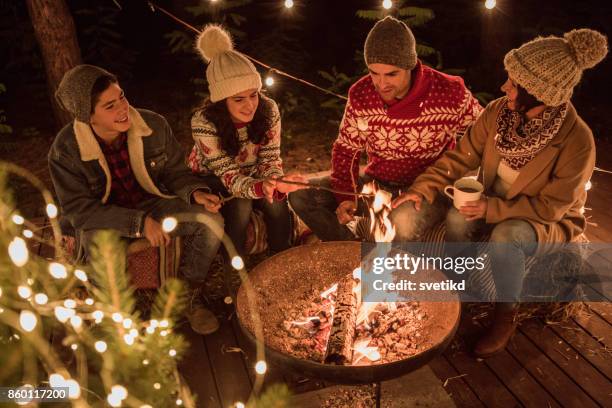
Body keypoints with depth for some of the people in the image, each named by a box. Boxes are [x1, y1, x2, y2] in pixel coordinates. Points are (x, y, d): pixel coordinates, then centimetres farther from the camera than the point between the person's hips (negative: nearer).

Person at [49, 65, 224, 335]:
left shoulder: (154, 125, -15)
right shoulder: (65, 150, -21)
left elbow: (175, 172, -1)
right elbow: (78, 209, -20)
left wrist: (195, 192, -24)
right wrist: (139, 222, -30)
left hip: (152, 203, 3)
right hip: (101, 218, -2)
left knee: (211, 221, -18)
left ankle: (187, 292, 6)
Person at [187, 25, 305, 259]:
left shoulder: (268, 109, -21)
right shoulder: (204, 122, -31)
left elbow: (270, 159, -16)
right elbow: (229, 176, -31)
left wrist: (276, 183, -40)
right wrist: (261, 187, -52)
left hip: (252, 173, 3)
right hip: (212, 179, -3)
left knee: (276, 201, -25)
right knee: (240, 206, -30)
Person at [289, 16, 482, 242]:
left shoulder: (450, 93, -18)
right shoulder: (360, 95, -9)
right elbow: (346, 149, 3)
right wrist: (345, 197, -12)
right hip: (377, 182, 4)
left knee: (404, 221, -39)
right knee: (301, 196, -9)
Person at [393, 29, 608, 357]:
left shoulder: (576, 142, -29)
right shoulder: (498, 112, -17)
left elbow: (550, 206, -22)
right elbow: (460, 157, -10)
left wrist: (491, 209, -32)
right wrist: (423, 189, -23)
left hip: (549, 223, -4)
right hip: (495, 203, 4)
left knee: (505, 237, -35)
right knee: (457, 218, -26)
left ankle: (506, 316, -7)